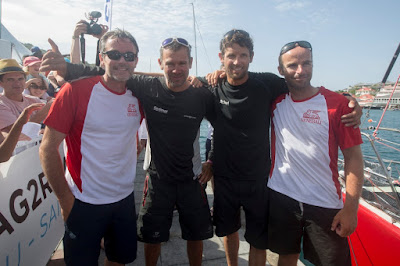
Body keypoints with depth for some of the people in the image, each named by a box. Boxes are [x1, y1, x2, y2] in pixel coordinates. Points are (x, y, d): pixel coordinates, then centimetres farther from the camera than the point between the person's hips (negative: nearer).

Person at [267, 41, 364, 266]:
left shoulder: (338, 104, -8)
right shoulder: (276, 100, -1)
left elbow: (353, 157, -7)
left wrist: (351, 208, -10)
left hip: (325, 204, -1)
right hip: (281, 196, 2)